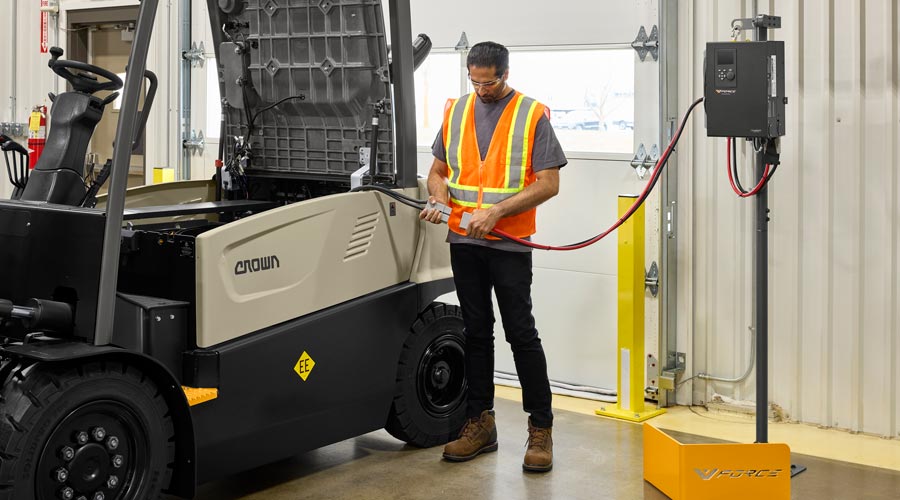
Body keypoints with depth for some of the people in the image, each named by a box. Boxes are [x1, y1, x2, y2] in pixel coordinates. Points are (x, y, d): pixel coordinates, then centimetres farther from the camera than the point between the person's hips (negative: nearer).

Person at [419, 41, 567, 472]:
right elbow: (439, 170, 16)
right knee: (476, 332, 11)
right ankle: (479, 422, 20)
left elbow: (548, 183, -9)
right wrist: (439, 199, -7)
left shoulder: (532, 116, -4)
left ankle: (541, 428, 5)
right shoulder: (456, 111, 11)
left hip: (510, 242, -4)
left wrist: (496, 211, -17)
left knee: (521, 333, -4)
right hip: (463, 240, 5)